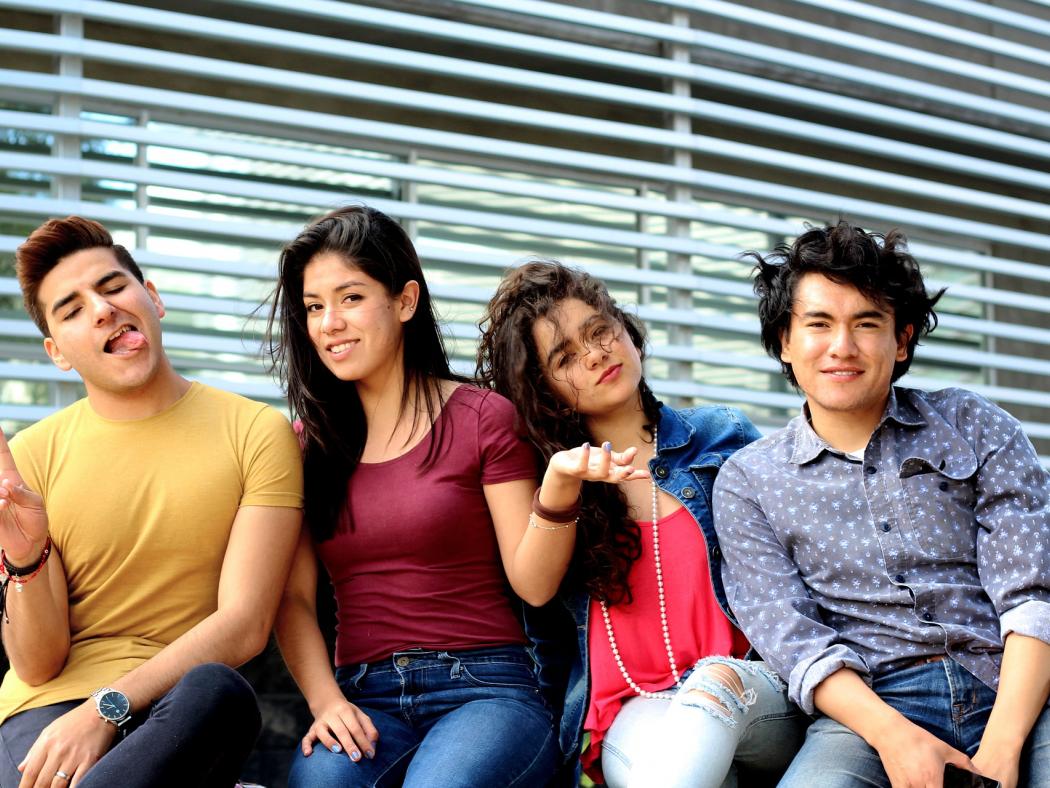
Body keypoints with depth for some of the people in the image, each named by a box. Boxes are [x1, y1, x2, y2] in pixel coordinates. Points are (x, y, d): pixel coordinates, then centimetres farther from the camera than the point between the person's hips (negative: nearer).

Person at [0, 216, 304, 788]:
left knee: (217, 691, -37)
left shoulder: (258, 434, 1)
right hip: (53, 703, -1)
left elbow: (244, 625, -7)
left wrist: (105, 709, -18)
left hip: (183, 709, 2)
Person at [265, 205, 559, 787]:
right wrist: (324, 699, -9)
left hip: (483, 687, -2)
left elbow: (533, 583, -2)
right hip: (365, 698, 2)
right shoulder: (309, 444, 13)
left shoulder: (481, 418, 3)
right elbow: (294, 597, 8)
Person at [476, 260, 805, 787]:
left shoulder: (723, 438, 11)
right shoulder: (541, 477, 11)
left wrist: (727, 676, -4)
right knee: (641, 745, -37)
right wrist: (559, 483, -17)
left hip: (755, 701, 2)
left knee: (720, 678, -34)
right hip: (632, 719, -1)